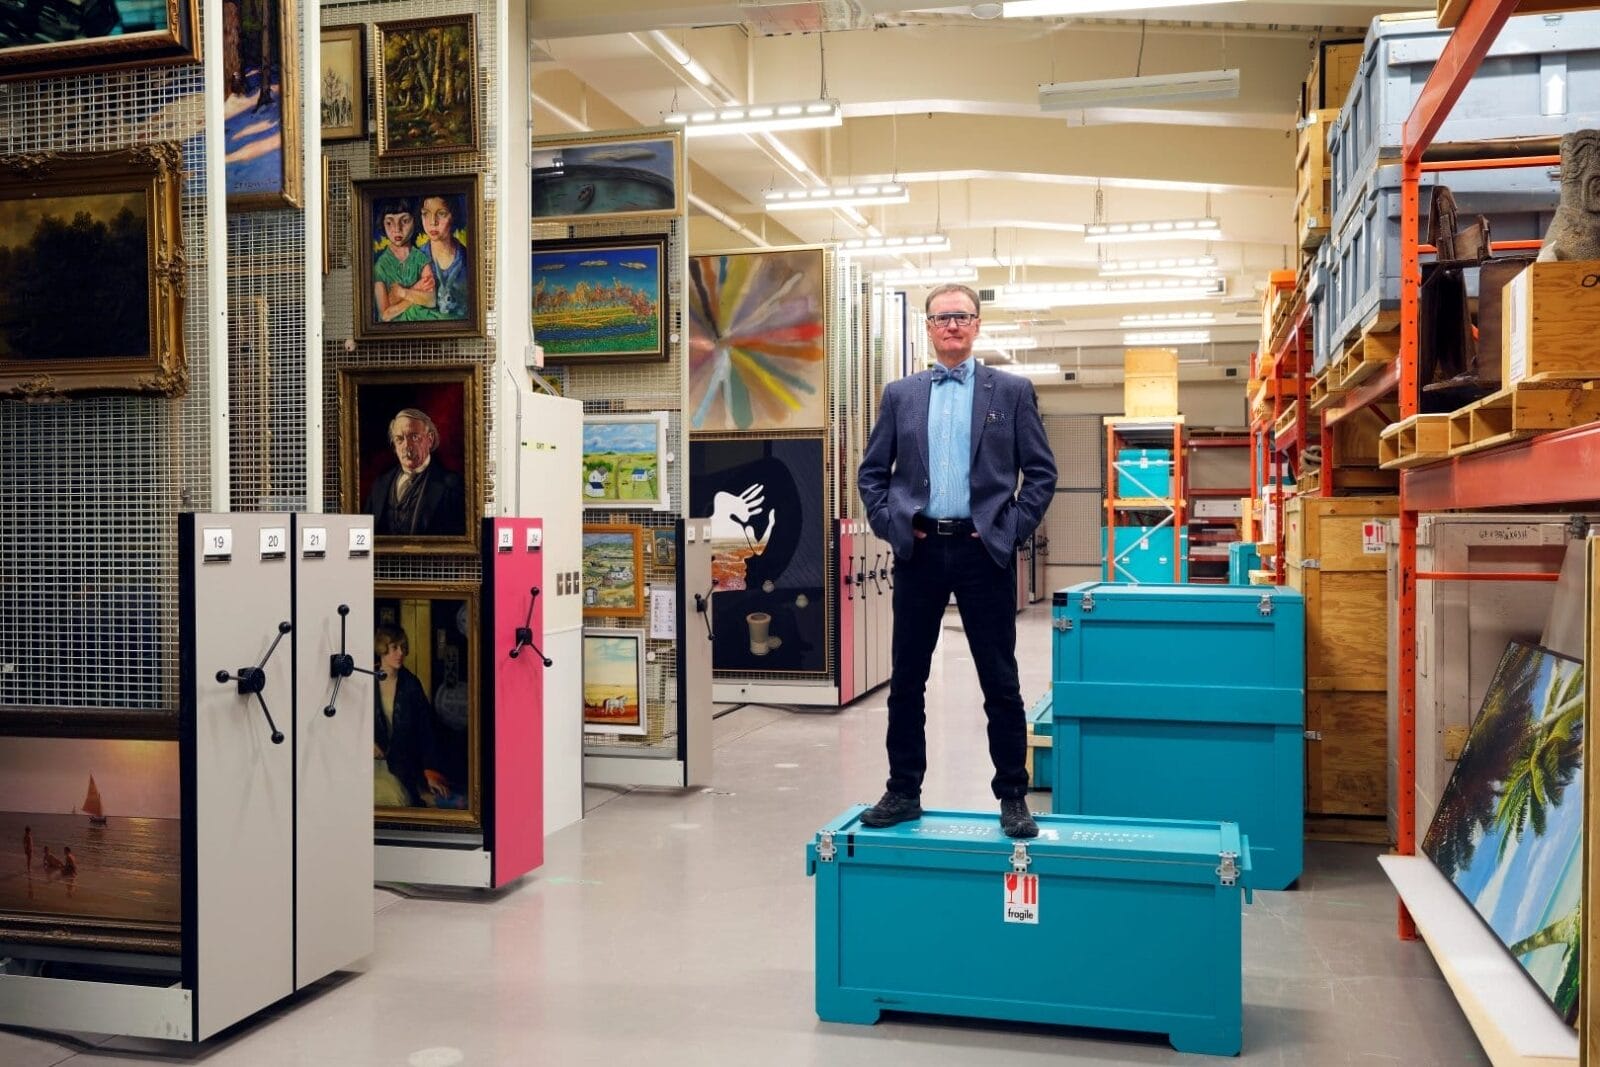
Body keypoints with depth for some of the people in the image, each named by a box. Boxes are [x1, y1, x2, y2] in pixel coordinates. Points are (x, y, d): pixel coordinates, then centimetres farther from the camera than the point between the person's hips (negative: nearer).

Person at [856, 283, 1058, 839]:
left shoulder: (1012, 390, 4)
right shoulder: (900, 394, 10)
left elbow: (1041, 472, 2)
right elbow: (872, 472, 11)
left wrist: (1010, 531, -7)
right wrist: (890, 525, -2)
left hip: (984, 550, -2)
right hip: (919, 550, 2)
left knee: (1001, 683, 3)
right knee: (906, 680, 8)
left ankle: (1013, 798, 15)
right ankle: (904, 792, 20)